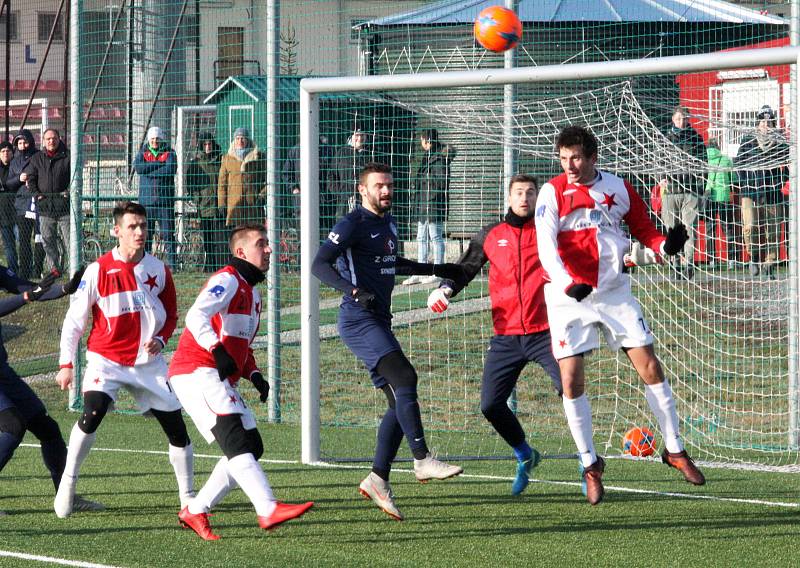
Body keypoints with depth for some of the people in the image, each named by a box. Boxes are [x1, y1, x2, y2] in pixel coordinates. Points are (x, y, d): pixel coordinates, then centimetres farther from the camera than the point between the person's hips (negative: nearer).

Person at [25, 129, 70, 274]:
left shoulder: (67, 157, 3)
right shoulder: (37, 159, 12)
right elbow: (30, 178, 11)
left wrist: (69, 191, -11)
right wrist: (36, 193, -3)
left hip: (64, 206, -3)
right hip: (44, 207, 3)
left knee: (69, 239, -5)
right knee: (48, 240, 4)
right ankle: (54, 269, 10)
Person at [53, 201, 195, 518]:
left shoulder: (158, 270, 0)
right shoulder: (99, 270, -9)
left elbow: (171, 315, 13)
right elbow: (74, 319, -4)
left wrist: (160, 339, -7)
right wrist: (66, 364, -8)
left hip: (148, 362, 3)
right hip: (105, 359, -3)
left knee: (176, 427, 1)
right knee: (92, 414, -26)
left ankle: (188, 497, 15)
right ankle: (67, 485, -12)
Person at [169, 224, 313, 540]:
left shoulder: (252, 292, 24)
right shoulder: (228, 280, -7)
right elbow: (196, 317, -24)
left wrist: (254, 375, 14)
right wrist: (218, 351, -37)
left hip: (222, 382, 10)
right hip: (197, 372, -10)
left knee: (252, 448, 6)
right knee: (236, 440, -23)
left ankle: (195, 511, 11)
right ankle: (268, 510, -37)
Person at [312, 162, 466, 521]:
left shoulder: (388, 223, 18)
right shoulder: (353, 224, -9)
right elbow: (320, 265, -18)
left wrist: (436, 270, 38)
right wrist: (354, 291, -32)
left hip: (379, 322, 9)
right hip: (358, 320, -9)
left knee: (399, 400, 3)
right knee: (405, 377, -22)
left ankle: (378, 480, 6)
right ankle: (422, 461, -23)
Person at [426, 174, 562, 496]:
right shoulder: (491, 236, 11)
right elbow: (465, 268, 17)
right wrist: (446, 288, -1)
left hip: (544, 332, -3)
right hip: (506, 337, 3)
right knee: (491, 405, -2)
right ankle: (525, 457, 24)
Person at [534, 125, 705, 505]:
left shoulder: (618, 189, 3)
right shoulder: (553, 192, -6)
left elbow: (643, 228, 13)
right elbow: (546, 246, -16)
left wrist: (665, 244, -10)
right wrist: (568, 284, -32)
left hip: (614, 291, 2)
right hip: (568, 298, -2)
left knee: (650, 368, -2)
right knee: (571, 381, -6)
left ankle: (675, 451, 10)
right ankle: (590, 465, 8)